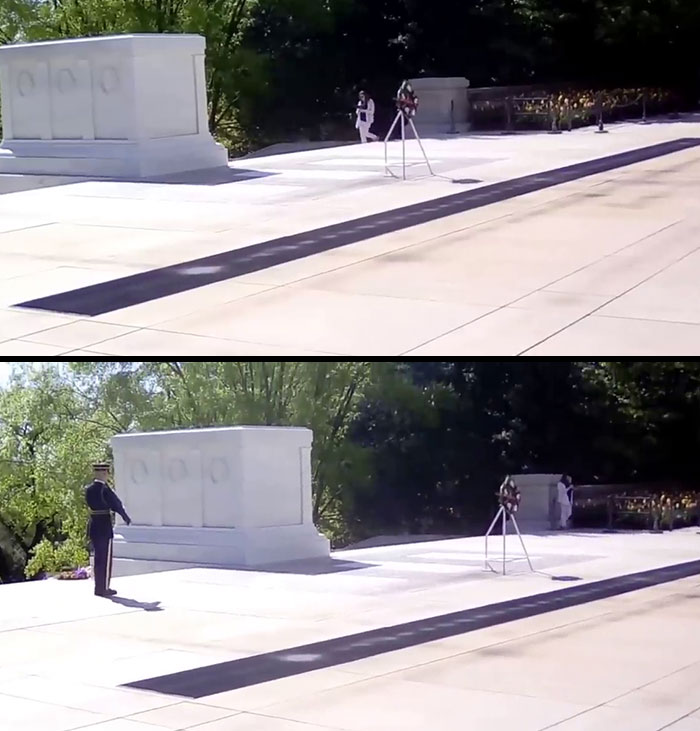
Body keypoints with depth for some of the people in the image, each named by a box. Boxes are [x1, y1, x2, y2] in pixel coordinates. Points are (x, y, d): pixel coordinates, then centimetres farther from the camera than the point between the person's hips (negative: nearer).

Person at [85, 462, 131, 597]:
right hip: (104, 527, -7)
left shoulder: (89, 489, 5)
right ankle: (104, 588, 3)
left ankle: (98, 587, 20)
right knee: (106, 559, 1)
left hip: (93, 525, 7)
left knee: (98, 558, 15)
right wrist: (126, 518, 7)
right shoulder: (105, 489, -17)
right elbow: (117, 504, -9)